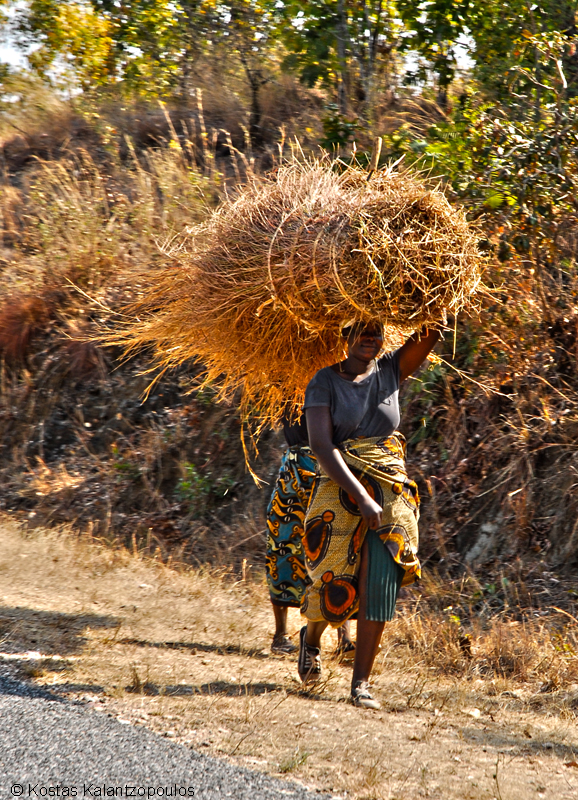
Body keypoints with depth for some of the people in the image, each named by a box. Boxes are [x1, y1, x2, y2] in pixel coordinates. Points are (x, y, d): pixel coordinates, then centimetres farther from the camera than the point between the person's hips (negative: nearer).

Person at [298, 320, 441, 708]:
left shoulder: (390, 370, 6)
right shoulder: (324, 382, -4)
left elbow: (430, 334, -9)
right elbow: (321, 447, -14)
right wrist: (361, 498, -22)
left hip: (390, 492, 2)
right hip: (340, 491, -2)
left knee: (380, 584, -10)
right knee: (335, 584, 3)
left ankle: (361, 682, -3)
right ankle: (311, 637, 39)